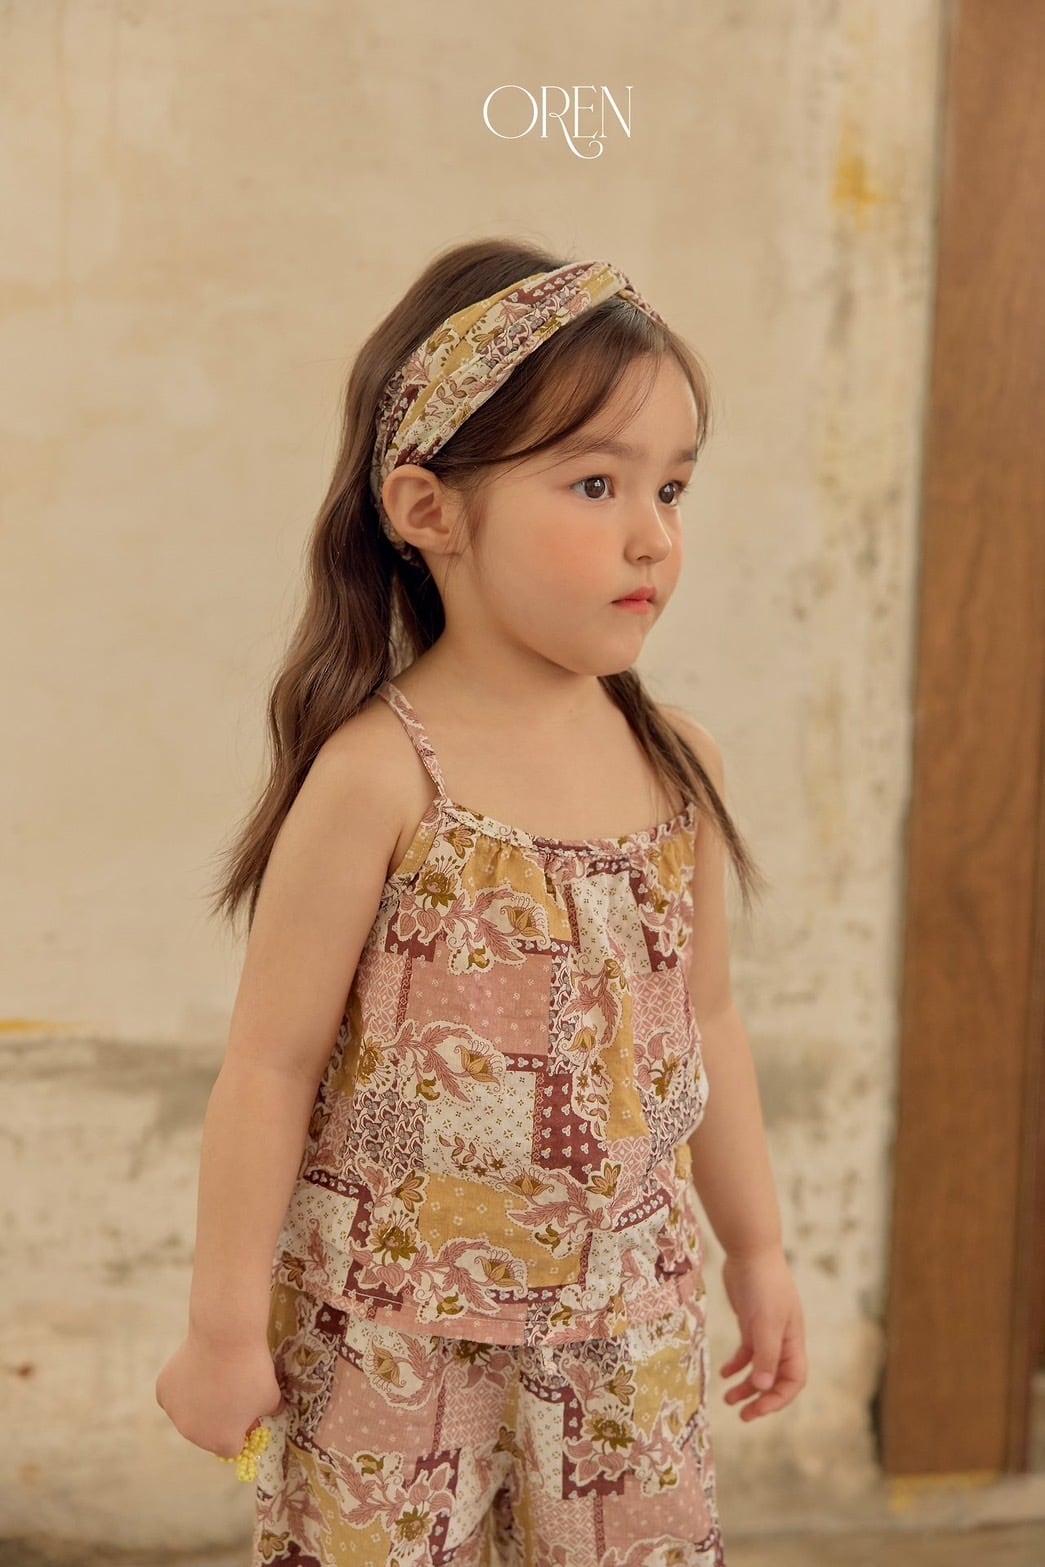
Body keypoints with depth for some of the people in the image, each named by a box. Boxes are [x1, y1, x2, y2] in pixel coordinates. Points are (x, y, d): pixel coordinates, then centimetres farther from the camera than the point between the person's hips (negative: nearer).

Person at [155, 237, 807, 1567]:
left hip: (626, 1323, 5)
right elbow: (272, 1063, -12)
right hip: (394, 1336, -4)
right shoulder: (382, 774, -16)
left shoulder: (676, 763, 0)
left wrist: (758, 1250, 17)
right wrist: (224, 1322, -8)